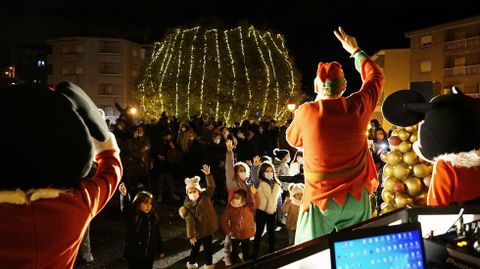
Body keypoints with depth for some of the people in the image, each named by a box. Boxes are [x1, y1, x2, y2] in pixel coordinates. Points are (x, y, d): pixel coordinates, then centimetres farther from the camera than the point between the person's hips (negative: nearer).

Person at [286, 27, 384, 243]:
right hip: (357, 199, 3)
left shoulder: (306, 112, -13)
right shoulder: (358, 106, -7)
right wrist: (355, 51, 26)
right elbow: (376, 76, 15)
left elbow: (293, 140, 9)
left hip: (320, 199, -3)